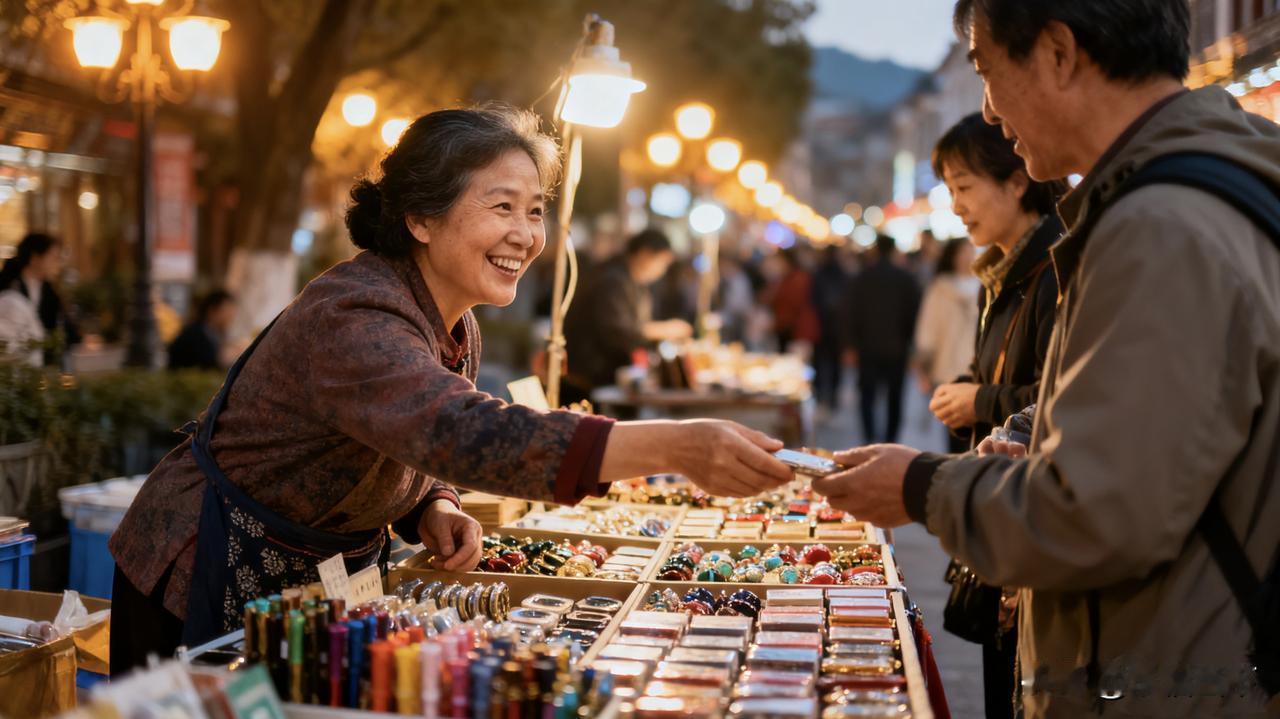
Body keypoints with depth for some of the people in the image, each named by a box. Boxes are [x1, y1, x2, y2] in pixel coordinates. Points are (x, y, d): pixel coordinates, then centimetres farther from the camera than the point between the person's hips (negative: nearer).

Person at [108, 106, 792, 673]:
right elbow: (462, 434, -48)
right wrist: (674, 448, -56)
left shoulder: (456, 328, 0)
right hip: (208, 590, -8)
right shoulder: (353, 320, -31)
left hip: (320, 583, 8)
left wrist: (433, 511, -13)